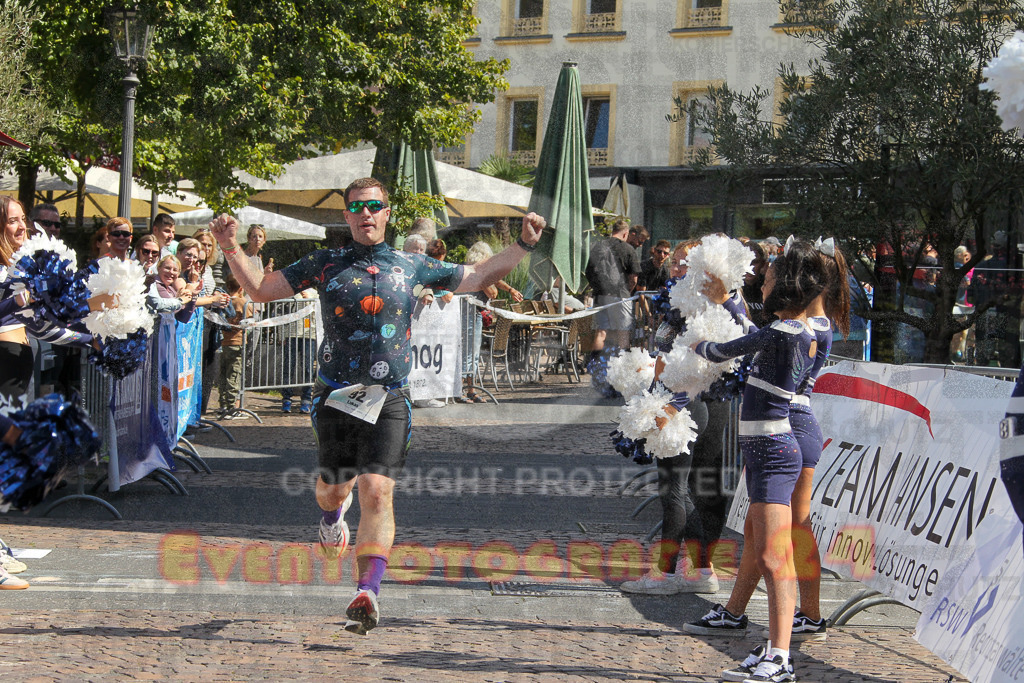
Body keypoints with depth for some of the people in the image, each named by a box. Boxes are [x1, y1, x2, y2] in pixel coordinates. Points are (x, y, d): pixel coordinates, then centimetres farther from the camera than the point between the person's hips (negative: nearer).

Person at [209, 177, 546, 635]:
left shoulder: (412, 267, 10)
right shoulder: (324, 265, 8)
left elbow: (475, 279, 16)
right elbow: (262, 290, 9)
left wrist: (524, 245, 9)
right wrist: (232, 250, -4)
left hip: (388, 397, -1)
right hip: (336, 394, 1)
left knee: (377, 491, -14)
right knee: (333, 488, 13)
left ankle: (367, 593, -15)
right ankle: (333, 511, 53)